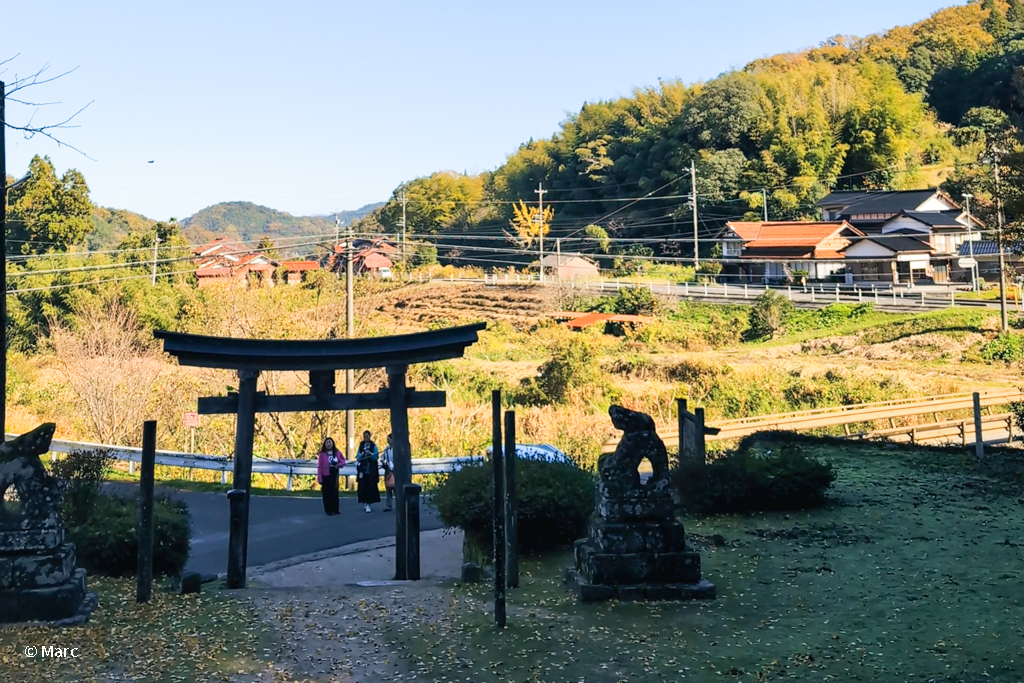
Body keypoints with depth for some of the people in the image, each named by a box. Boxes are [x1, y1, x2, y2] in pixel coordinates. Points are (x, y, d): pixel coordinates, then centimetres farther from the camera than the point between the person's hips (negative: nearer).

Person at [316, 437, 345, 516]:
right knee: (327, 493, 1)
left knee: (335, 492, 9)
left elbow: (343, 460, 12)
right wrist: (319, 478, -13)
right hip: (326, 476, -3)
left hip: (334, 475, 3)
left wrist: (339, 465, -10)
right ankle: (328, 510, 8)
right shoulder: (322, 454, -9)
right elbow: (319, 467, -9)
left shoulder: (337, 452, 0)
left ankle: (335, 509, 18)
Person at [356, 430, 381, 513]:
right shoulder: (361, 445, 11)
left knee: (370, 486, -7)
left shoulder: (373, 446, 2)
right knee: (362, 486, -1)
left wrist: (370, 453, -21)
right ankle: (364, 502, 12)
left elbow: (376, 457, -4)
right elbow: (357, 457, 9)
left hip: (371, 470, -3)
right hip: (362, 469, 3)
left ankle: (368, 503, -6)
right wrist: (361, 455, -12)